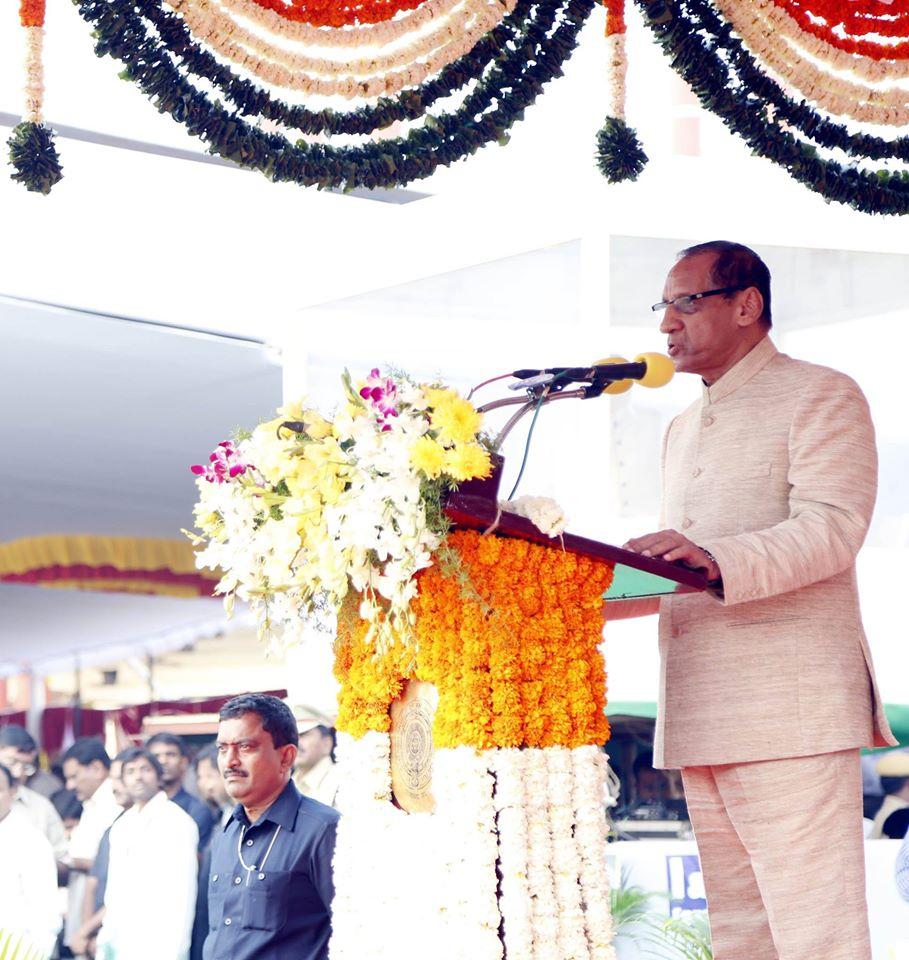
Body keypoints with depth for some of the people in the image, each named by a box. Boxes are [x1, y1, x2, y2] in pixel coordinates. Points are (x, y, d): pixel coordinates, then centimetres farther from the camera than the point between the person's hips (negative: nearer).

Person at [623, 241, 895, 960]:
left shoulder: (822, 397, 1)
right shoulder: (683, 429, 26)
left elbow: (832, 528, -14)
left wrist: (716, 559, -28)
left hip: (790, 706, -8)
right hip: (703, 718, 8)